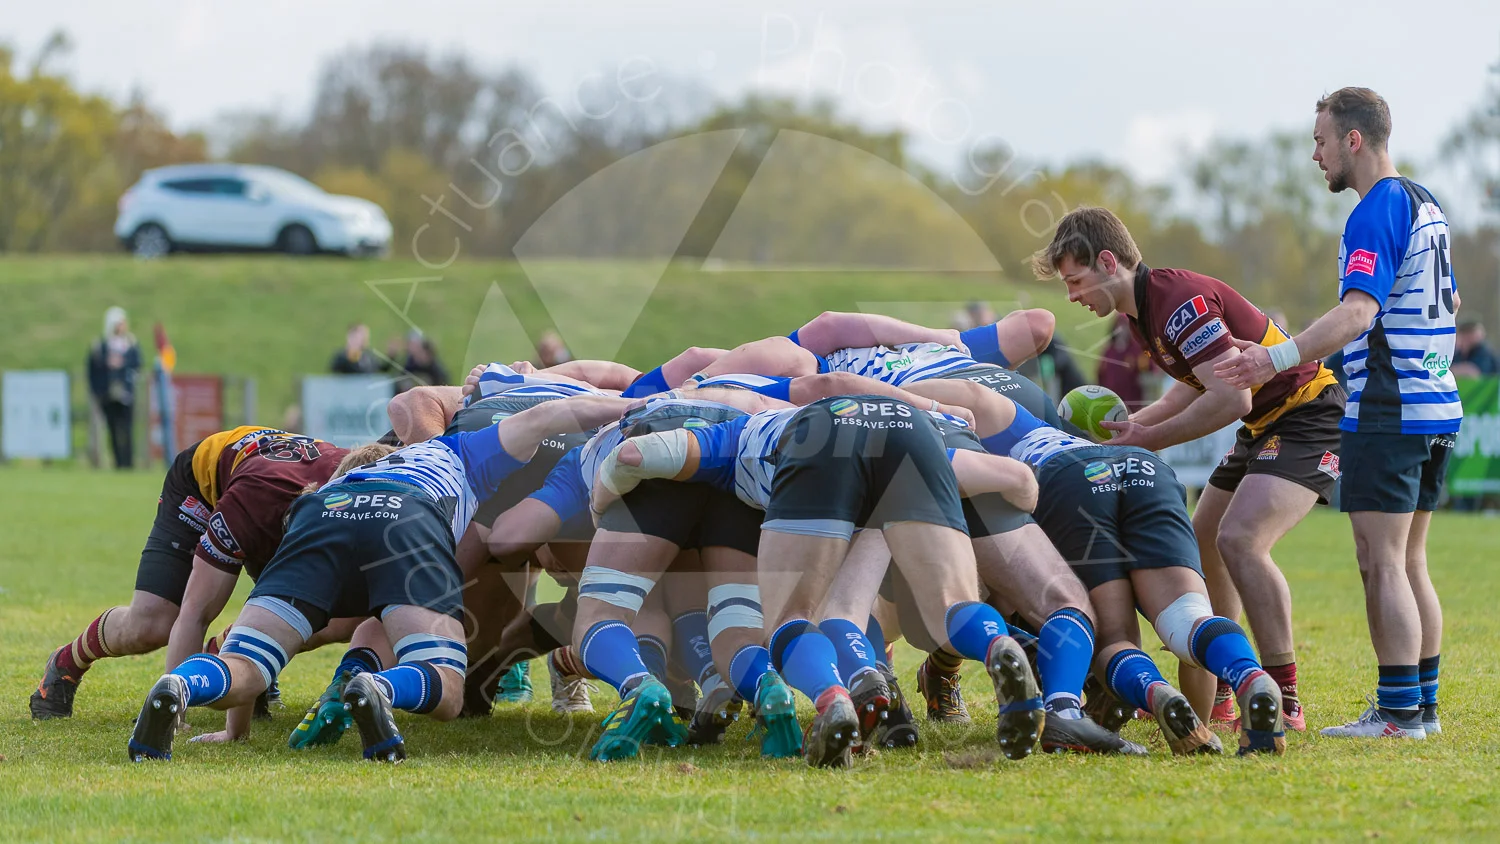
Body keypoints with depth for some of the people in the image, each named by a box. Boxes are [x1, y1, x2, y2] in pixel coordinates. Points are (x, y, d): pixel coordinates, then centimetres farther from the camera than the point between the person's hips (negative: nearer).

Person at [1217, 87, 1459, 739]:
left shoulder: (1377, 212, -14)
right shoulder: (1426, 206, 15)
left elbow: (1358, 312, -27)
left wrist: (1279, 356, -35)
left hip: (1387, 414, -9)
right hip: (1436, 406, 9)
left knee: (1382, 564, -7)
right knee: (1408, 563, 13)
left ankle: (1399, 713, -9)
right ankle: (1422, 703, 15)